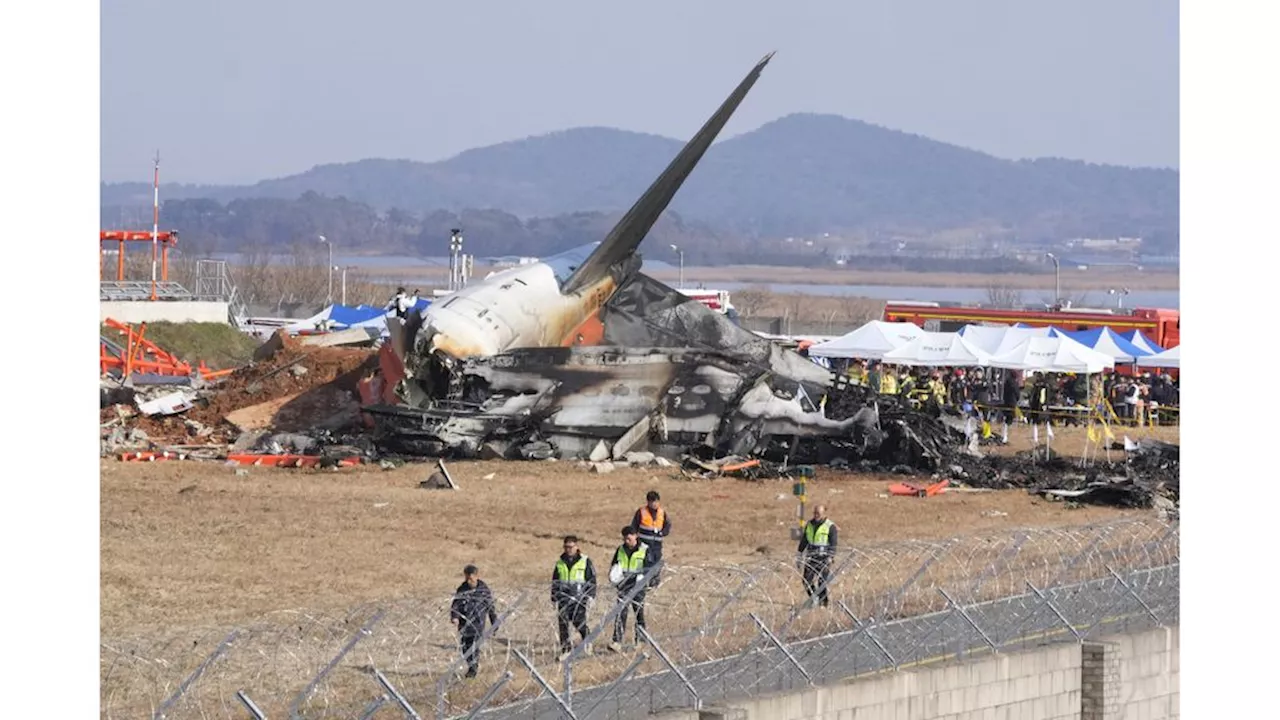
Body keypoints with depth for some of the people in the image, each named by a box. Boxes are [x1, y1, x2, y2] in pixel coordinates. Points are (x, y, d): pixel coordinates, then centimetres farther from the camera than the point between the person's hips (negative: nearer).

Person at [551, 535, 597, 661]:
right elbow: (555, 582, 19)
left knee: (578, 622, -10)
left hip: (579, 598, -4)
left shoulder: (585, 561, 1)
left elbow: (591, 580, 3)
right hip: (564, 597, 4)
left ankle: (587, 639, 19)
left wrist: (590, 597, -5)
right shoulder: (560, 563, 12)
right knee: (563, 624, -2)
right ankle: (565, 649, 4)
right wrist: (554, 598, 15)